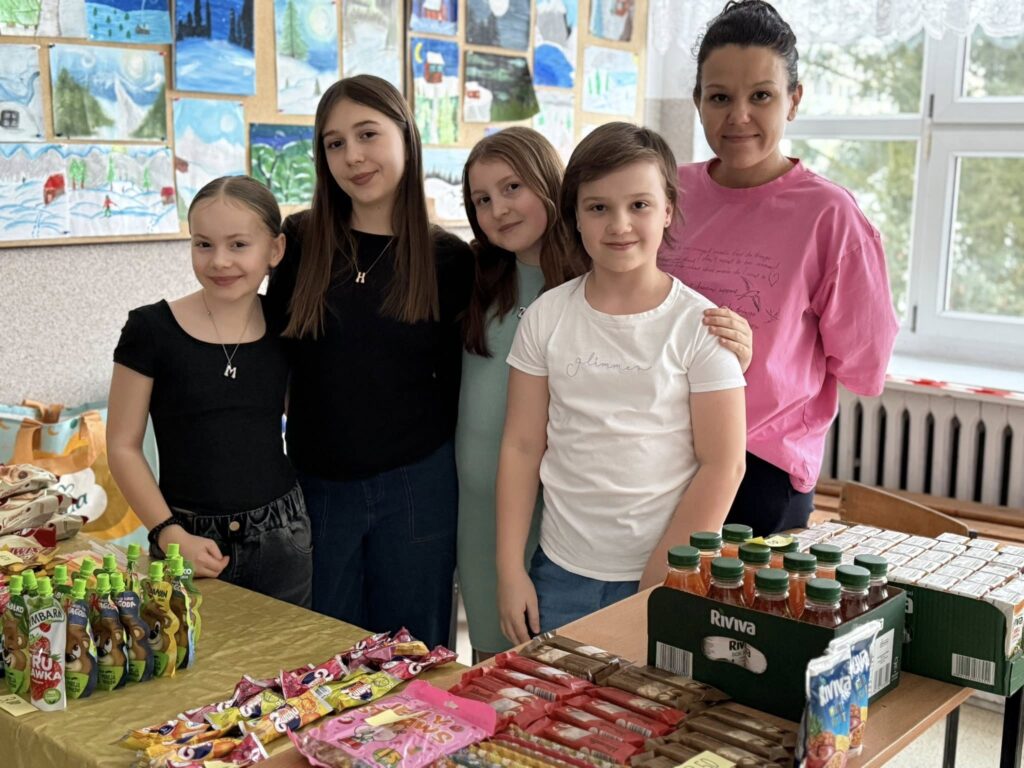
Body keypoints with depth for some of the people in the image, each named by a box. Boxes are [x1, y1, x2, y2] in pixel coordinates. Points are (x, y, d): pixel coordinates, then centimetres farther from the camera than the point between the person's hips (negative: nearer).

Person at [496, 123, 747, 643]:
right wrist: (509, 571, 0)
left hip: (673, 580, -2)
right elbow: (521, 447, 3)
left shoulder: (699, 325, -8)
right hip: (560, 575, 3)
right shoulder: (547, 317, 1)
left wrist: (658, 581, -10)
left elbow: (722, 466, -8)